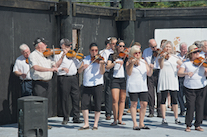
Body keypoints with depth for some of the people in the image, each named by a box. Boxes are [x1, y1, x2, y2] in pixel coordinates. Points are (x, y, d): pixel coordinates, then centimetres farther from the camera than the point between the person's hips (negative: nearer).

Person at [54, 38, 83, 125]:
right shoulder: (58, 55, 0)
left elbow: (78, 65, 20)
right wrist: (62, 68, -21)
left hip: (73, 78, 5)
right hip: (63, 79, -5)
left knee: (76, 97, 2)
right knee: (64, 99, 1)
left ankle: (76, 118, 8)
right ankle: (65, 118, 12)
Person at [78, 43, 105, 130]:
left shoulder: (99, 59, 0)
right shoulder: (85, 59, 10)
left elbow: (102, 72, -11)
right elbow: (79, 71, 4)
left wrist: (102, 64, -30)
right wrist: (83, 67, -17)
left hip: (97, 84, -3)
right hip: (86, 85, 3)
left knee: (97, 105, -2)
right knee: (84, 103, -3)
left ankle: (95, 124, 9)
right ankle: (86, 124, 7)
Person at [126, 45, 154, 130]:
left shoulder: (144, 62, 12)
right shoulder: (129, 62, 0)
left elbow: (149, 74, 7)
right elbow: (128, 73, -15)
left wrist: (151, 68, -13)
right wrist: (132, 64, -25)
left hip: (143, 87, 4)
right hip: (133, 87, -4)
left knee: (144, 104, 0)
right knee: (134, 104, -1)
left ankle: (141, 123, 9)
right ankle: (135, 124, 3)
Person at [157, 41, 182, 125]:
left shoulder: (174, 57, 12)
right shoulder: (161, 56, 4)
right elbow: (161, 66, -11)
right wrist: (163, 57, -23)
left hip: (173, 80, 2)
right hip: (164, 80, -2)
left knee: (174, 100, 2)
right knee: (163, 99, -1)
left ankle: (176, 118, 8)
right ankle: (164, 119, 3)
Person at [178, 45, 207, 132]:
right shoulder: (186, 63, 2)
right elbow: (179, 73, -7)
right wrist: (186, 73, -27)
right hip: (190, 88, -2)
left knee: (200, 106, 4)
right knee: (190, 107, -6)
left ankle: (198, 125, 13)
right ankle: (188, 125, 4)